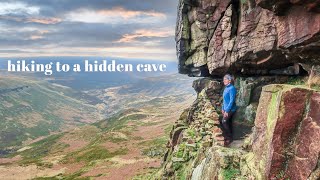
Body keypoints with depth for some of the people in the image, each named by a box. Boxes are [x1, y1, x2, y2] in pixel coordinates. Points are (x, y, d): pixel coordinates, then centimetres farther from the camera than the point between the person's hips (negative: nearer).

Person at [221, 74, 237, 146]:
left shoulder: (232, 88, -19)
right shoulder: (226, 88, 10)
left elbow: (232, 101, -23)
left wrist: (227, 111, -22)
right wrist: (223, 108, 16)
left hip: (230, 109, -9)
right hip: (226, 109, 9)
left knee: (224, 122, -8)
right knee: (228, 123, 13)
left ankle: (229, 138, 1)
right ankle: (229, 137, 22)